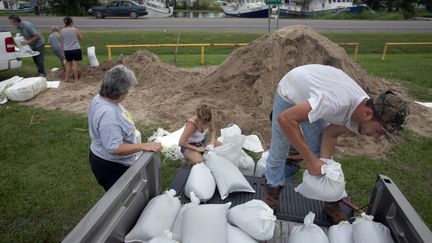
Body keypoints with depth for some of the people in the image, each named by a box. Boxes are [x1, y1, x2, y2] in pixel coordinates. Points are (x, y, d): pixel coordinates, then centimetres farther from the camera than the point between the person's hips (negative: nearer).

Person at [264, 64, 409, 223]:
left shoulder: (361, 110, -19)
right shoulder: (337, 102, -44)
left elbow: (330, 133, -7)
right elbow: (285, 118, -44)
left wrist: (324, 164, -21)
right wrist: (310, 160, -39)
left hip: (310, 100, 6)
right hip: (289, 94, -5)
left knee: (320, 152, 5)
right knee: (279, 151, 0)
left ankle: (332, 204, 19)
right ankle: (273, 189, 26)